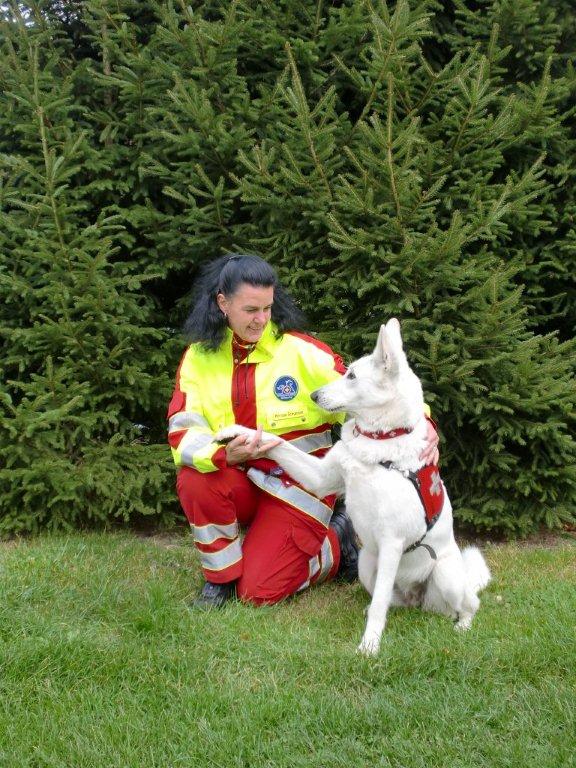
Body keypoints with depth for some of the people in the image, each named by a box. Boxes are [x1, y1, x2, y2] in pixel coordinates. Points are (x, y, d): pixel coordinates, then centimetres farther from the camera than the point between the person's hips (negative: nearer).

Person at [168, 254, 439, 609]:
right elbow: (183, 431, -14)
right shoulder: (198, 357, -6)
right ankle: (222, 576, -4)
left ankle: (338, 541, 16)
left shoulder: (300, 350, -13)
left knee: (259, 591, -12)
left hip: (299, 486, -3)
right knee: (195, 481, -30)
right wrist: (225, 454, -35)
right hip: (241, 481, 3)